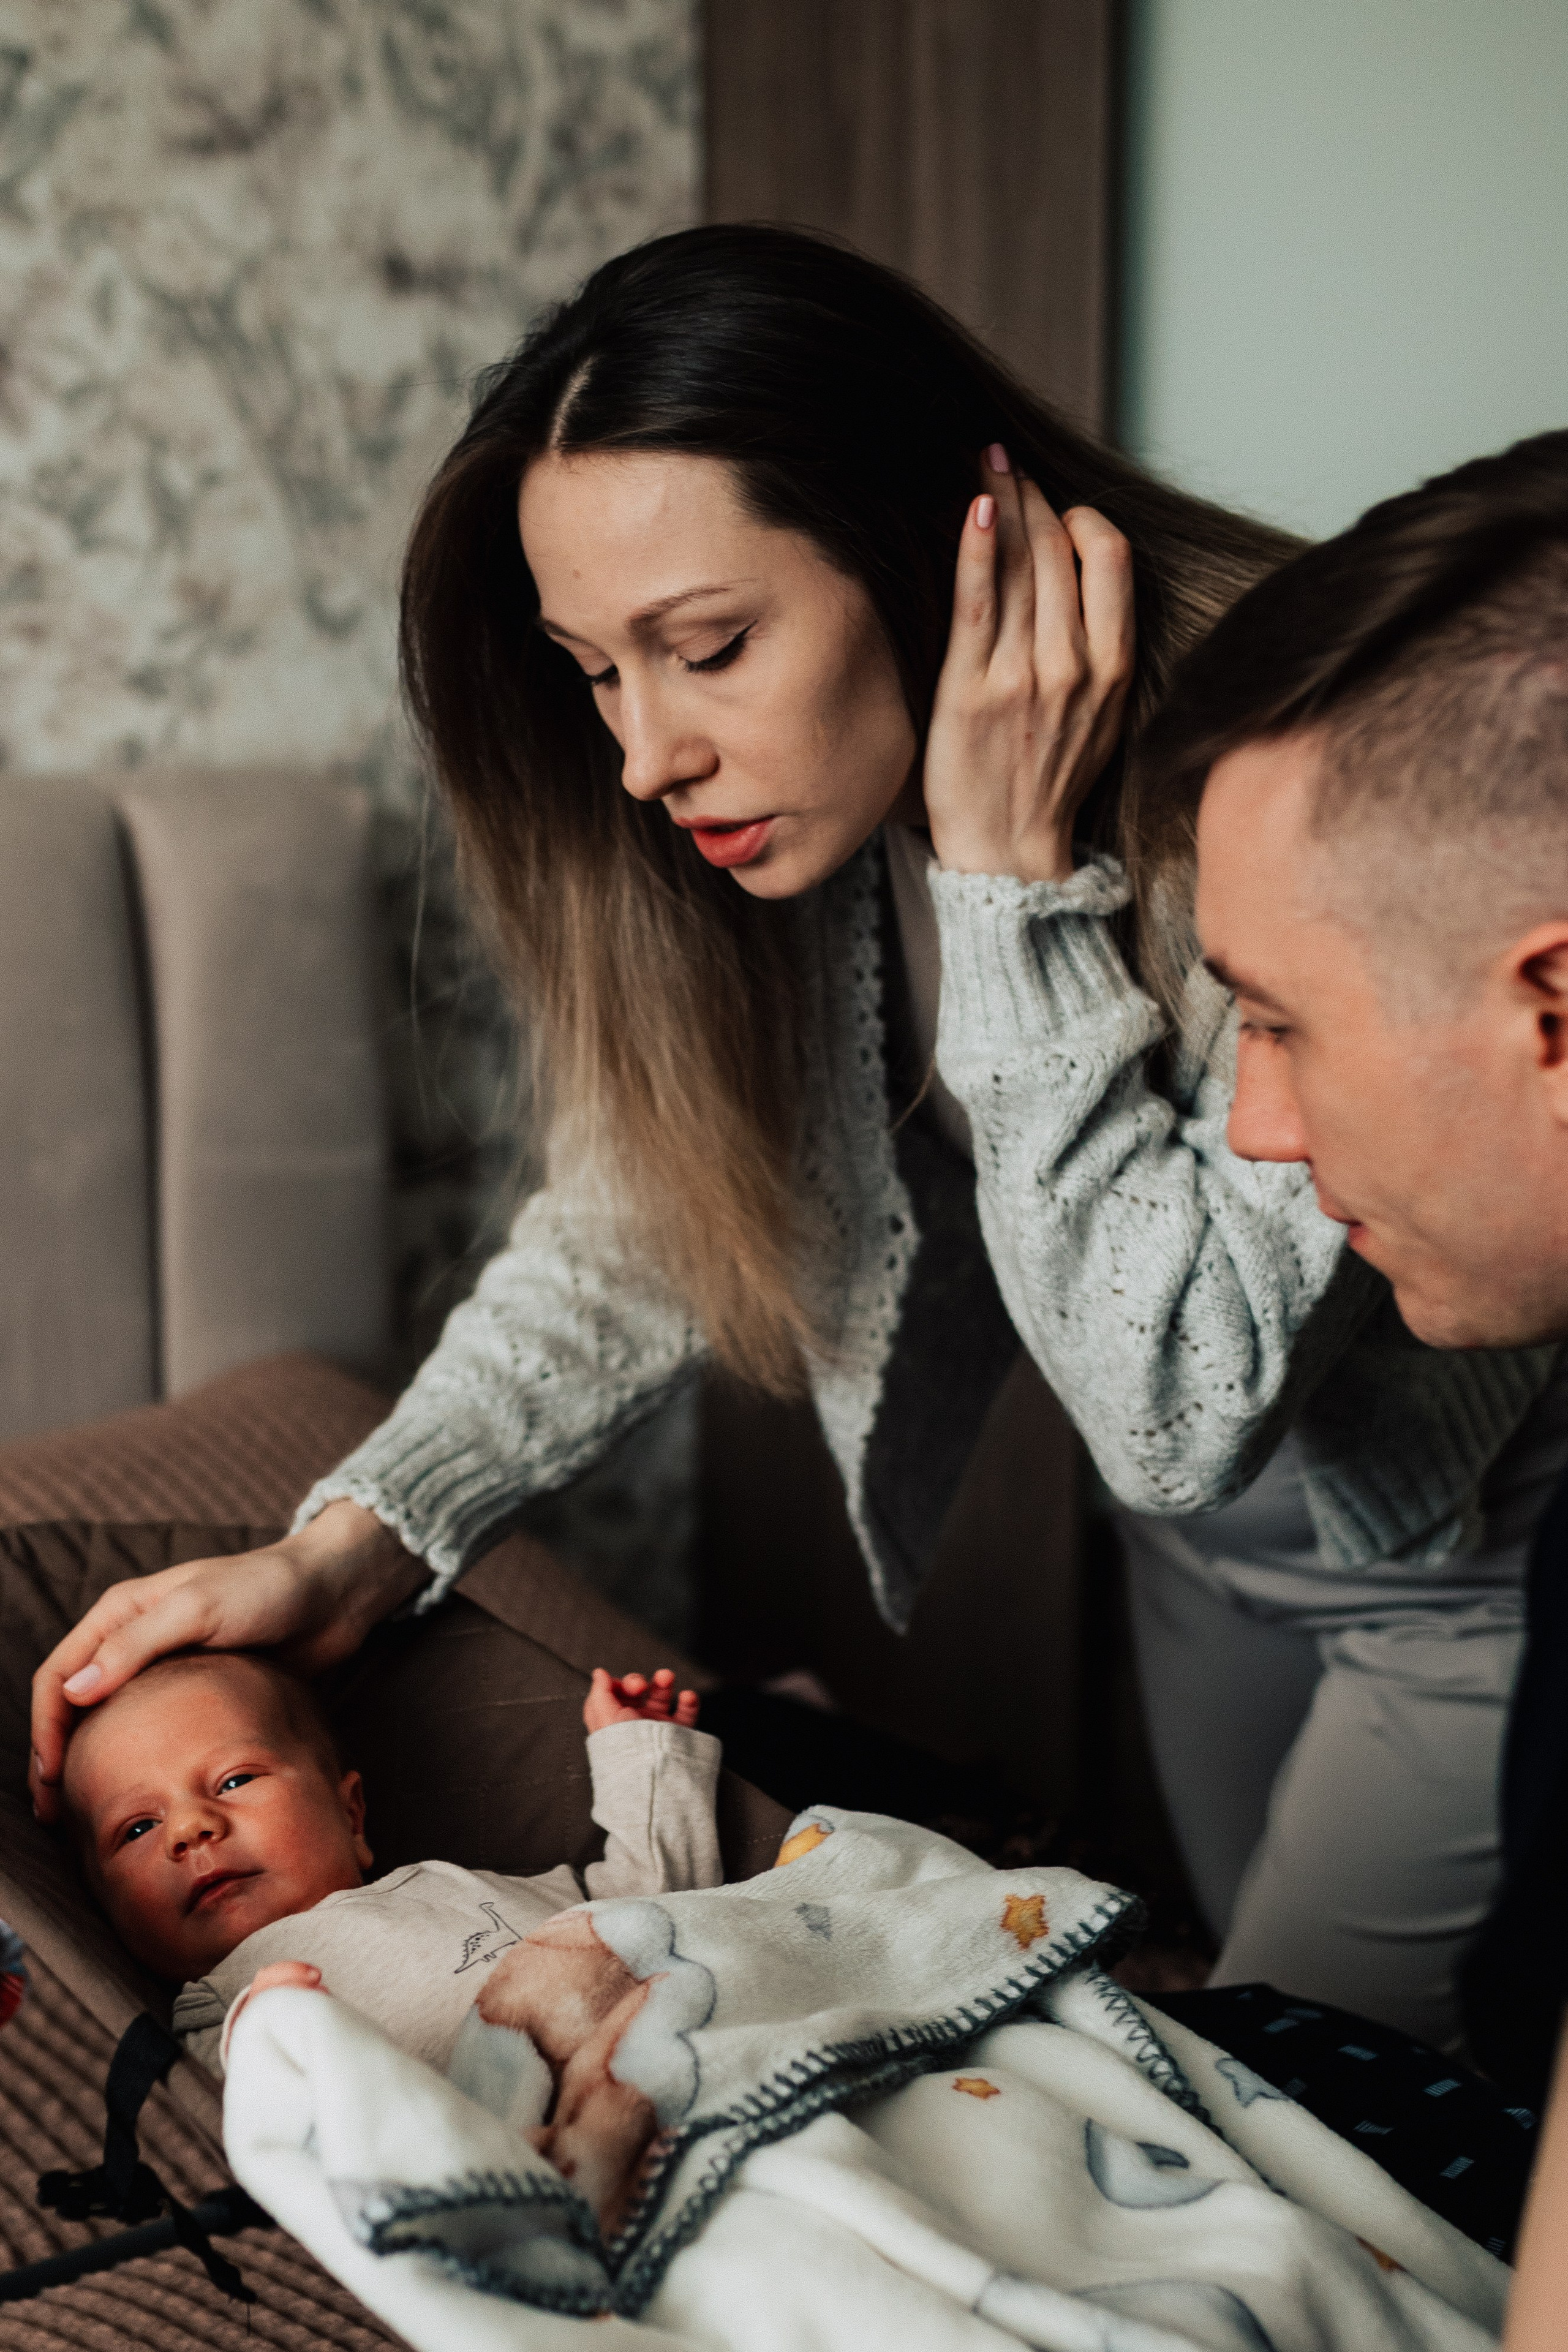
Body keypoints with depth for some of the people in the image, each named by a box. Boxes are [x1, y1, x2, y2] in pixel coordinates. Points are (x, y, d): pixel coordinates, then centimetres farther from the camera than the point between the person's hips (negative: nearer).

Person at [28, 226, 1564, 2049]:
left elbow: (1178, 1408, -36)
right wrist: (348, 1545, -15)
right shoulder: (820, 802, -15)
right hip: (1200, 1543, 6)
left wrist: (1016, 879, -38)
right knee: (1237, 1995, 24)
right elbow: (643, 1207, -4)